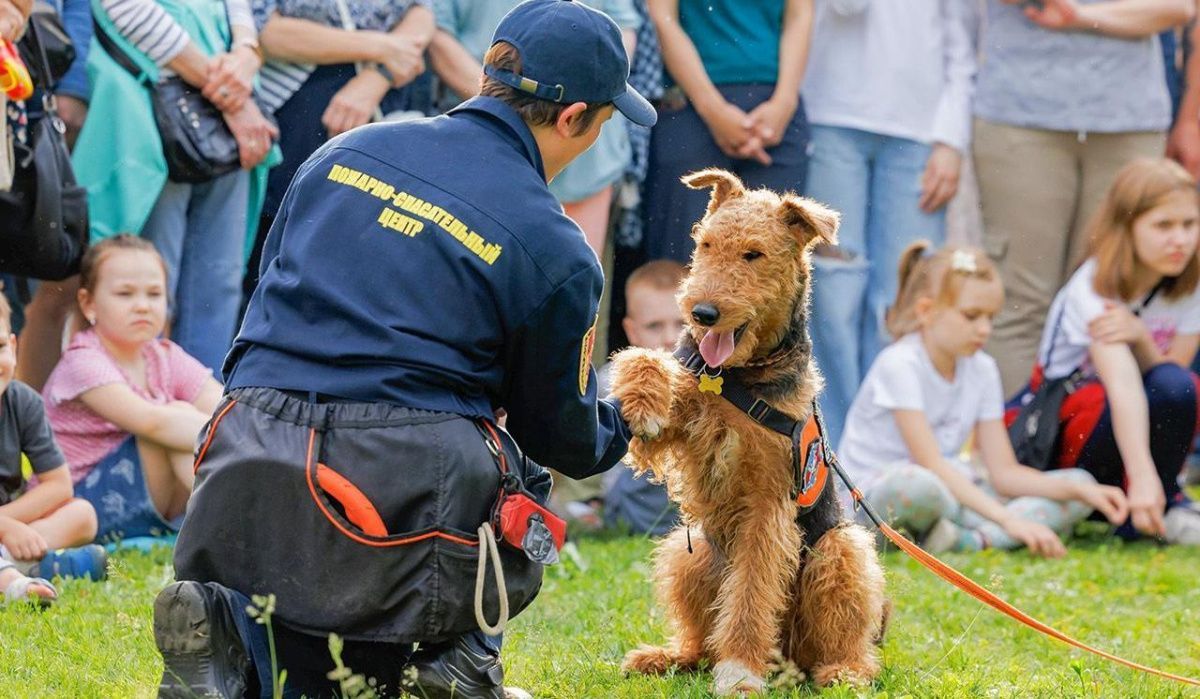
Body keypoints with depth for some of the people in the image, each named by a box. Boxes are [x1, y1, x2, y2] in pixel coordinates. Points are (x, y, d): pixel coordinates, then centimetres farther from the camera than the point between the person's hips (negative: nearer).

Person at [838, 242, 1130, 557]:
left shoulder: (982, 370, 5)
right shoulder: (899, 365, -16)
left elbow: (1003, 471, 2)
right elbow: (931, 465, -25)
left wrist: (1079, 490, -14)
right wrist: (1008, 520, -34)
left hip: (949, 496, 8)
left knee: (1078, 484, -5)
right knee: (914, 484, -45)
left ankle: (971, 538, -26)